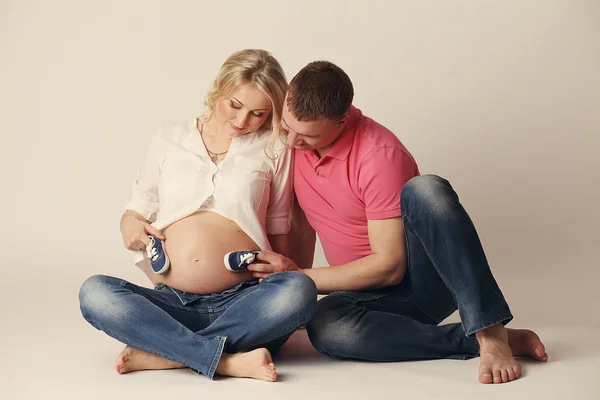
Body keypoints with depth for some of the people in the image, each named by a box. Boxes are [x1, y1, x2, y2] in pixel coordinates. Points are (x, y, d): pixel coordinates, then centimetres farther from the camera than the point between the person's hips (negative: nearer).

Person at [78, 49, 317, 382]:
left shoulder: (273, 148, 12)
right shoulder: (170, 139, 14)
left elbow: (277, 231, 15)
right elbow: (136, 209, 20)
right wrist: (130, 225, -3)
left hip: (241, 302, -1)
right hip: (171, 302, 1)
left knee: (300, 291, -34)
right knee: (94, 292, -27)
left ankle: (159, 355, -29)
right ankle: (228, 361, -32)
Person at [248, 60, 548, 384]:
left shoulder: (379, 154, -21)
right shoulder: (292, 145, 0)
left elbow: (389, 266, -20)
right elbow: (303, 231, 12)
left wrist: (301, 276, -16)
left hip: (428, 278, -5)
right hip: (373, 294, 5)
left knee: (426, 189, -36)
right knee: (325, 327, -33)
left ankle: (491, 335, -35)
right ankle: (486, 342, -24)